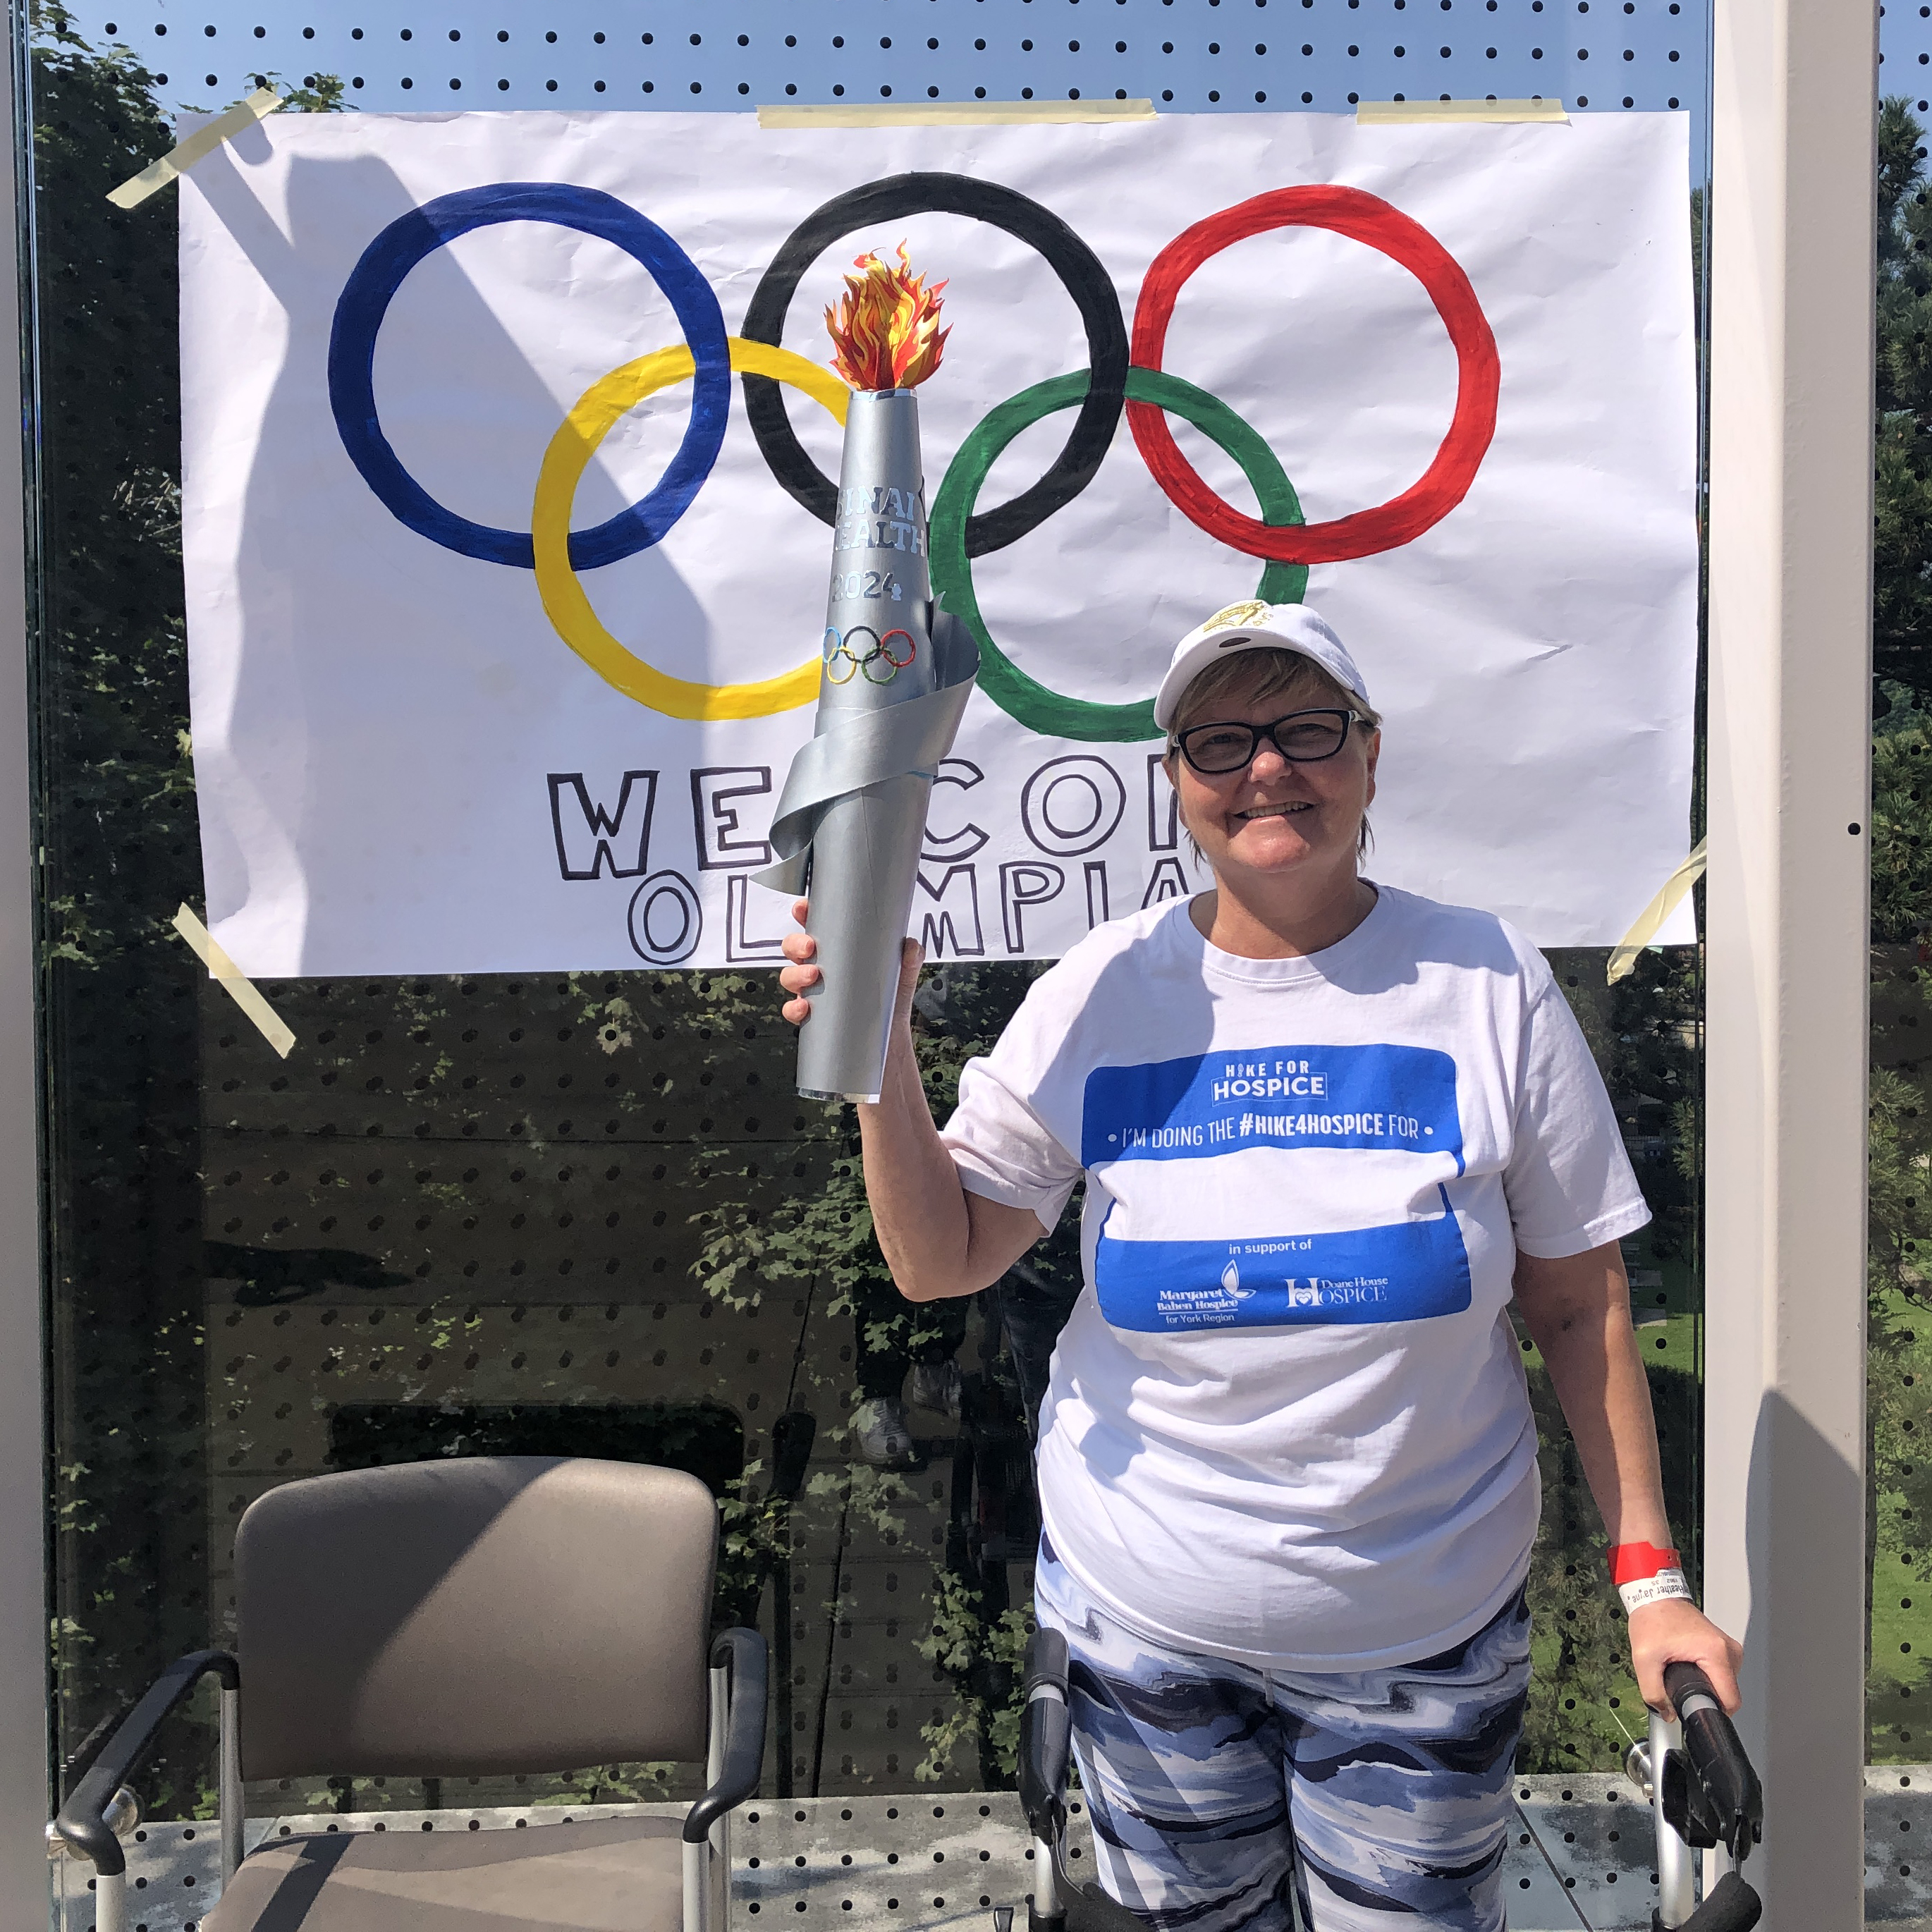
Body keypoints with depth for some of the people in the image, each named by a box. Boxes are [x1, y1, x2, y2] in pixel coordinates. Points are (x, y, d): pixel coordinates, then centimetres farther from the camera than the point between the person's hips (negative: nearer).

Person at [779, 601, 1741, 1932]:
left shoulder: (1487, 984, -7)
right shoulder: (1106, 993, -6)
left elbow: (1581, 1305, -2)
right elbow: (941, 1261, -4)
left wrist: (1651, 1576, -3)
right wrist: (877, 1046, -17)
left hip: (1424, 1625, -1)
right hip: (1141, 1609, 1)